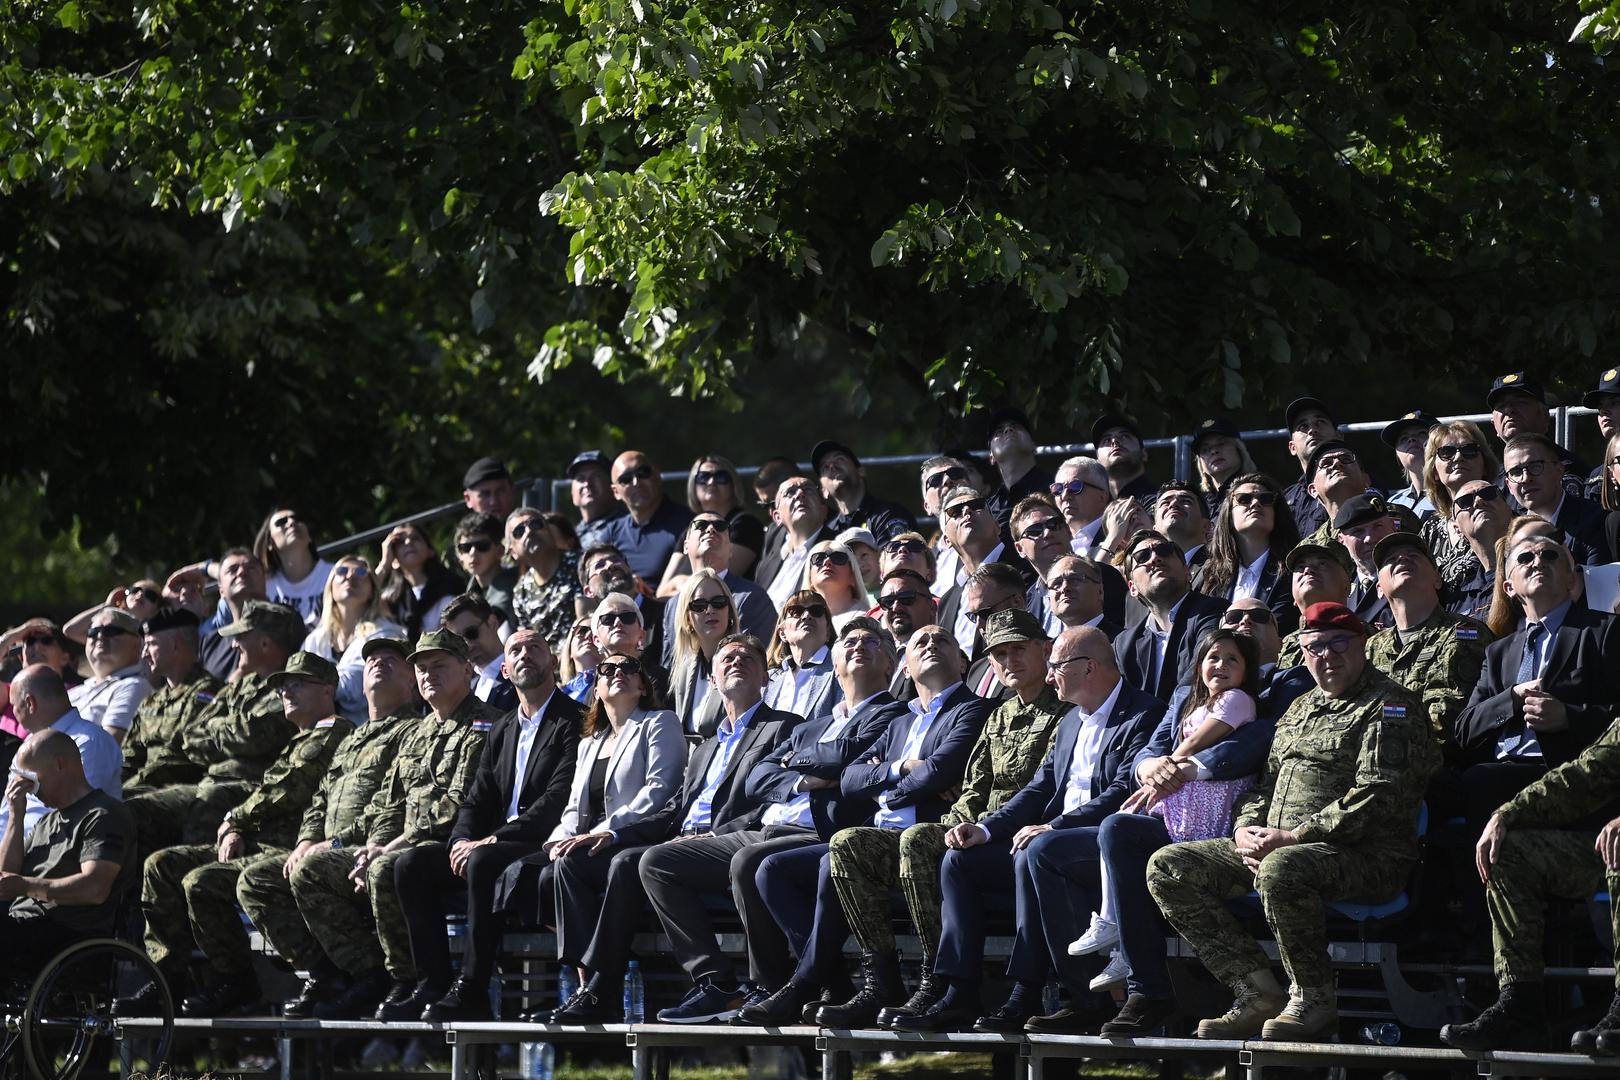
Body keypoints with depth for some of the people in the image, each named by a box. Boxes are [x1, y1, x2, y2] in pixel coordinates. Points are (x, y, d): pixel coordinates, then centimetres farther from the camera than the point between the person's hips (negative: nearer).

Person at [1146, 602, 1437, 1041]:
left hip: (1366, 853, -9)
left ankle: (1313, 1001, -20)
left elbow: (1376, 798, -15)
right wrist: (1247, 830, 2)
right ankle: (1257, 992, -9)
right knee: (1168, 868, -2)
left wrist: (1293, 836, -19)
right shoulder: (1299, 710, 24)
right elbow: (1267, 780, 26)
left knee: (1280, 870, -41)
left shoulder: (1390, 707, -3)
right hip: (1274, 844, 9)